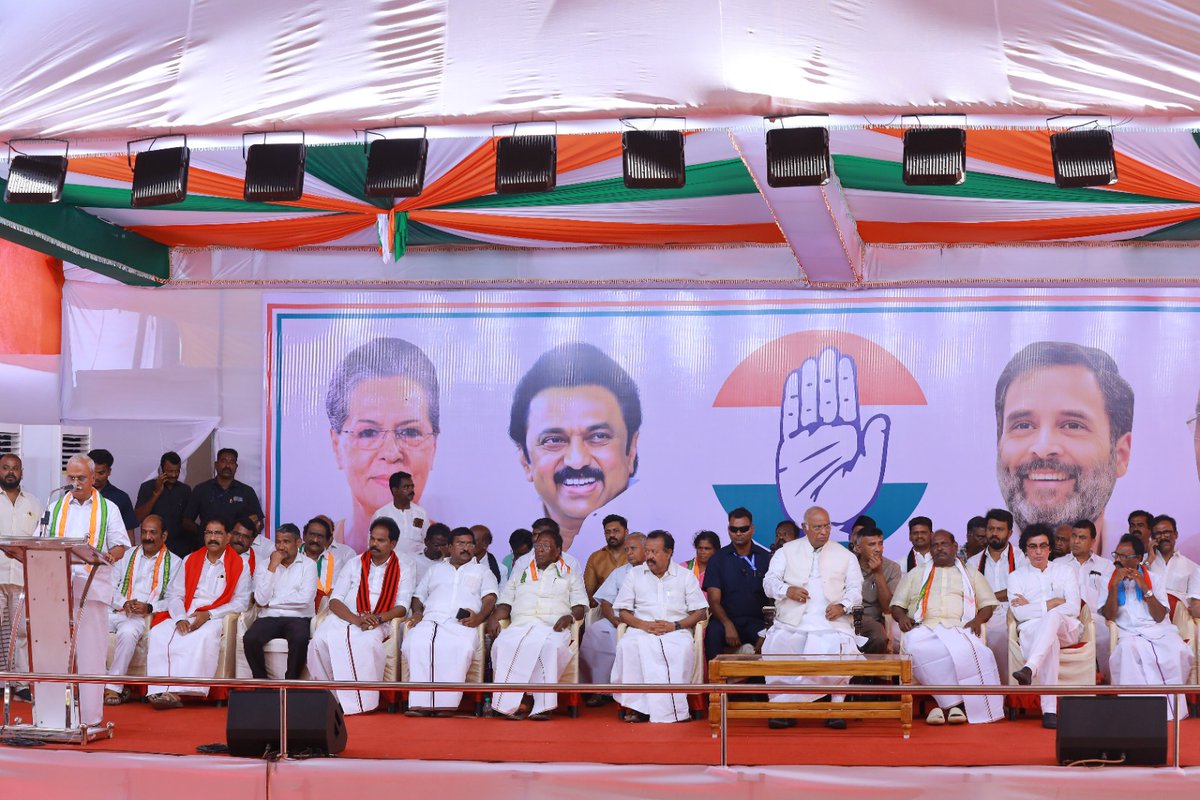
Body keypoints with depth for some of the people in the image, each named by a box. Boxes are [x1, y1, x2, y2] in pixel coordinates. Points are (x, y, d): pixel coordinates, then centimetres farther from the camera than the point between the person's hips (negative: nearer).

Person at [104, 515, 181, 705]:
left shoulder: (174, 563, 11)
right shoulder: (127, 555, 21)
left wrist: (148, 608, -13)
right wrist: (124, 603, -7)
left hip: (146, 617, -4)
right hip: (117, 611, 4)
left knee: (127, 632, -38)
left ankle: (113, 687, -32)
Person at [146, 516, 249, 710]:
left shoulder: (239, 565, 8)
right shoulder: (190, 560, 20)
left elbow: (241, 602, 0)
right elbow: (174, 595, 12)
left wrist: (209, 615, -12)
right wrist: (180, 618, -9)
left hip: (215, 618, -3)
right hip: (184, 616, 3)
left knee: (204, 636, -38)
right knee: (159, 633, -28)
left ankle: (177, 691, -43)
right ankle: (161, 690, -39)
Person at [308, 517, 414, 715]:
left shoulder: (403, 568, 10)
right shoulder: (355, 564, 14)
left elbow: (402, 607, 3)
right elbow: (334, 601, 5)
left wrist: (378, 619, -18)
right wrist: (356, 619, -15)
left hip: (378, 624, -2)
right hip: (343, 617, 2)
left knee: (367, 642, -39)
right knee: (320, 640, -31)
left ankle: (364, 700, -27)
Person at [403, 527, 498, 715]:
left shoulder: (482, 571, 28)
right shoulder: (435, 569, 35)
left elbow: (490, 598, 12)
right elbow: (418, 596, 31)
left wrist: (479, 617, -10)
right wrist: (417, 612, 7)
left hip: (462, 623, -2)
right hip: (430, 620, 2)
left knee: (461, 646, -40)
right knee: (415, 643, -35)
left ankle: (446, 704, -42)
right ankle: (421, 704, -37)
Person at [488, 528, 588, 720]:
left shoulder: (571, 576, 24)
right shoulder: (520, 575, 32)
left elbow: (580, 606, 13)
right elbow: (505, 604, 25)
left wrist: (570, 616, -10)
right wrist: (494, 618, 3)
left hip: (553, 627, -2)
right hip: (520, 625, 2)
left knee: (549, 647, -40)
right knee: (503, 645, -34)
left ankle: (542, 704, -38)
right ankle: (514, 702, -33)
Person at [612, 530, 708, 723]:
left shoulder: (685, 576, 12)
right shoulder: (634, 575, 16)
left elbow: (701, 612, 7)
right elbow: (623, 612, 12)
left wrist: (675, 625, -9)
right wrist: (643, 624, -8)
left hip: (676, 630, -1)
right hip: (642, 629, 1)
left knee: (683, 648, -37)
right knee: (627, 646, -34)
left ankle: (670, 707, -32)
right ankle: (637, 706, -33)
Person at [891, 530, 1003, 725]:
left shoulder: (971, 574, 26)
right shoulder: (915, 575, 28)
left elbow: (988, 604, 19)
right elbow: (897, 604, 23)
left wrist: (978, 619, -3)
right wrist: (902, 616, -1)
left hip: (959, 628, 0)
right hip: (924, 628, 0)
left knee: (965, 649, -38)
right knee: (917, 649, -38)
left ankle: (943, 704, -34)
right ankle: (953, 704, -34)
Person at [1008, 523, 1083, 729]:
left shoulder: (1065, 570, 15)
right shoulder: (1016, 577, 14)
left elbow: (1073, 609, 0)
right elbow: (1020, 613, -4)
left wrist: (1032, 606, -2)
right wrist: (1054, 603, -5)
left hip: (1066, 629, 1)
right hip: (1031, 631, -1)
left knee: (1053, 617, -38)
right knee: (1050, 641, -39)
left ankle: (1029, 669, -58)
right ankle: (1049, 711, -50)